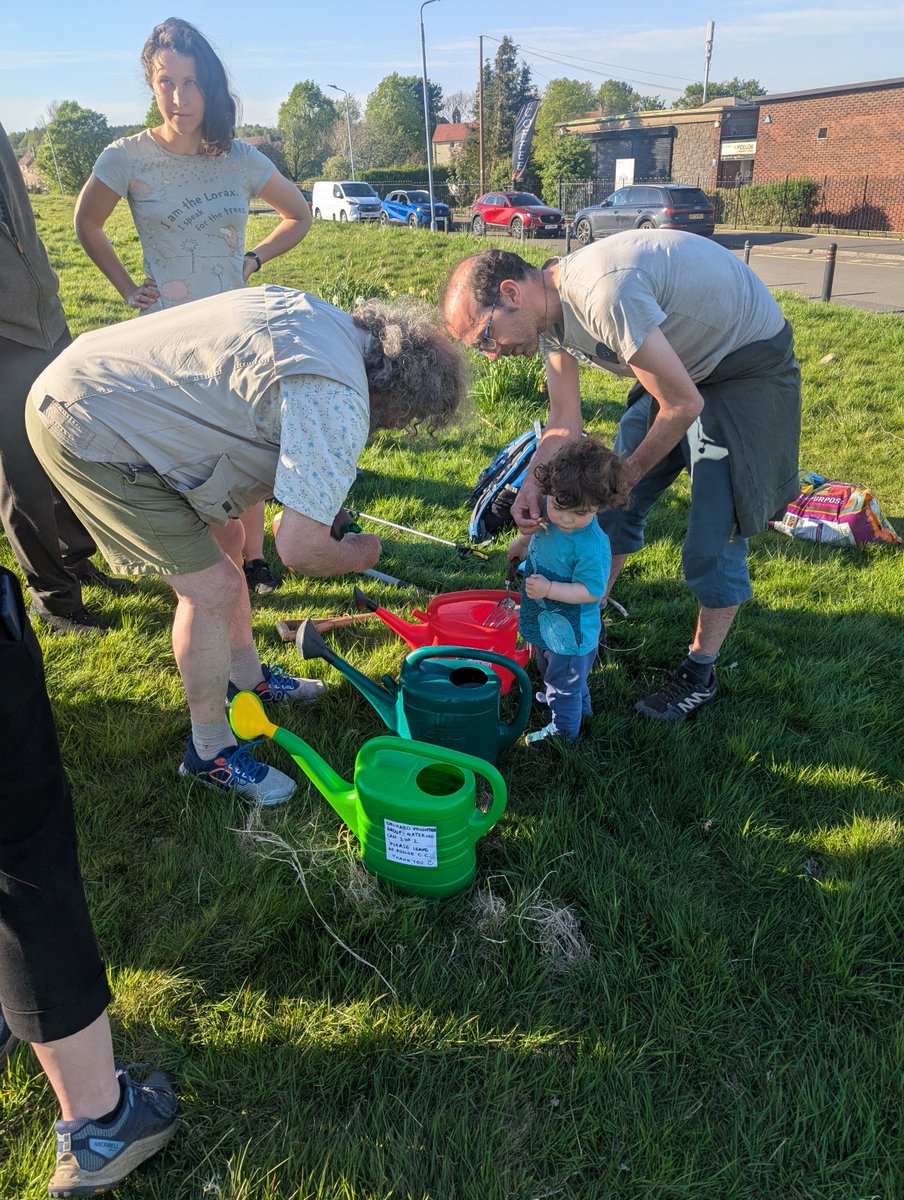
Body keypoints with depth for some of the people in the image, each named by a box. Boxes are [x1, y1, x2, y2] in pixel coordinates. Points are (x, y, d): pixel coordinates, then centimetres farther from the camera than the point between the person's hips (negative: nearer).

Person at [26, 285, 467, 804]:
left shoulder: (322, 316, 3)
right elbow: (301, 548, -28)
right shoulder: (338, 403, -26)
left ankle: (248, 678, 36)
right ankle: (211, 750, 11)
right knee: (212, 586, -7)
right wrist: (358, 554, -3)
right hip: (89, 432, -10)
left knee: (223, 534, 19)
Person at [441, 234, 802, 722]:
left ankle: (700, 673, 12)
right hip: (683, 361, 8)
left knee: (713, 535, -7)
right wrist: (533, 484, -19)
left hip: (750, 364, -8)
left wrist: (633, 470, -12)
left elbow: (684, 404, -28)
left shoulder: (602, 296, -36)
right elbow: (564, 419, -2)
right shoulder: (551, 311, -8)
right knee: (613, 501, 10)